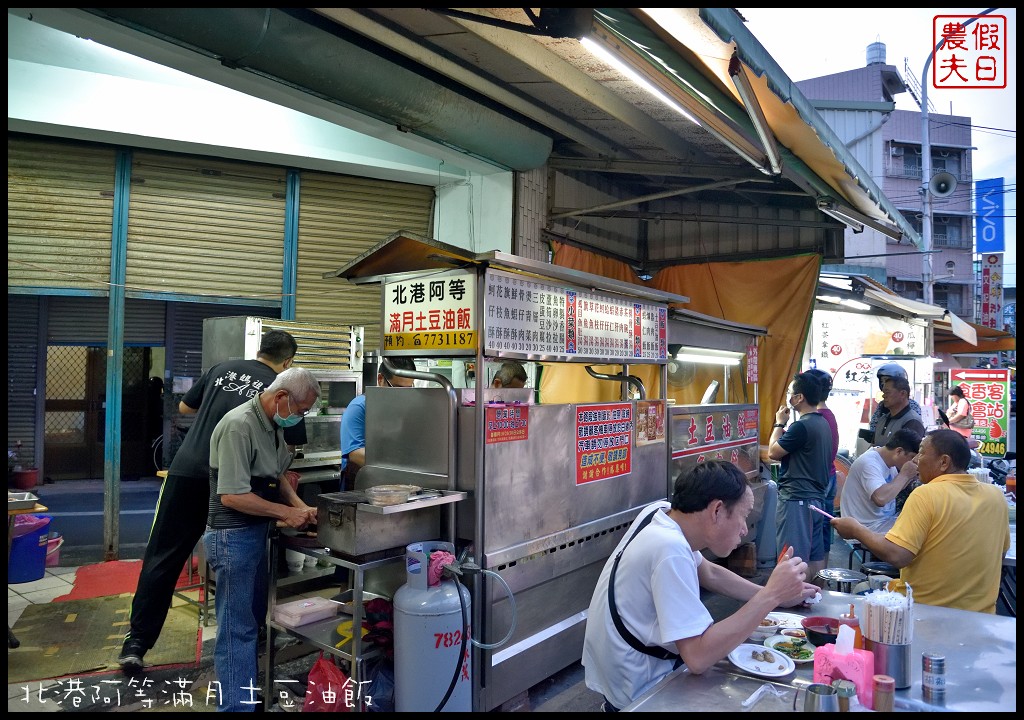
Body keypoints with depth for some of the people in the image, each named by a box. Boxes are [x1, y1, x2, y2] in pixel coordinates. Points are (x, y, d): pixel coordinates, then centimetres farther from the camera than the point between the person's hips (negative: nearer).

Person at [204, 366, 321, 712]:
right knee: (237, 628, 2)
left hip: (256, 533, 9)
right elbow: (232, 495, -26)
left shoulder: (274, 425, 6)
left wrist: (300, 506, 2)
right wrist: (286, 512, -18)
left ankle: (249, 693, 34)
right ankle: (236, 705, 14)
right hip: (233, 537, -9)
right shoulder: (239, 426, -23)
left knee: (255, 619, 19)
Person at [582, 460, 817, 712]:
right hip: (637, 693, -8)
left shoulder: (661, 512, -5)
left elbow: (709, 574, 12)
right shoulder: (670, 550, -31)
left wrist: (773, 594, 3)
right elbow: (698, 657, -32)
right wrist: (769, 596, -27)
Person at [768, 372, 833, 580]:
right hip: (817, 498, 10)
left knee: (795, 558, -3)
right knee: (816, 556, 14)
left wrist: (779, 424, -1)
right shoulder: (823, 423, 10)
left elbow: (773, 452, -12)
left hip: (796, 500, -9)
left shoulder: (802, 426, -20)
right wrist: (785, 426, 14)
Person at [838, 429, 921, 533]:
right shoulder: (869, 462, -23)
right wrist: (904, 475, -23)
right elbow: (881, 498, -37)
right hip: (870, 527, -9)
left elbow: (894, 488, 19)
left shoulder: (886, 458, 4)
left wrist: (910, 476, -1)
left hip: (885, 520, 9)